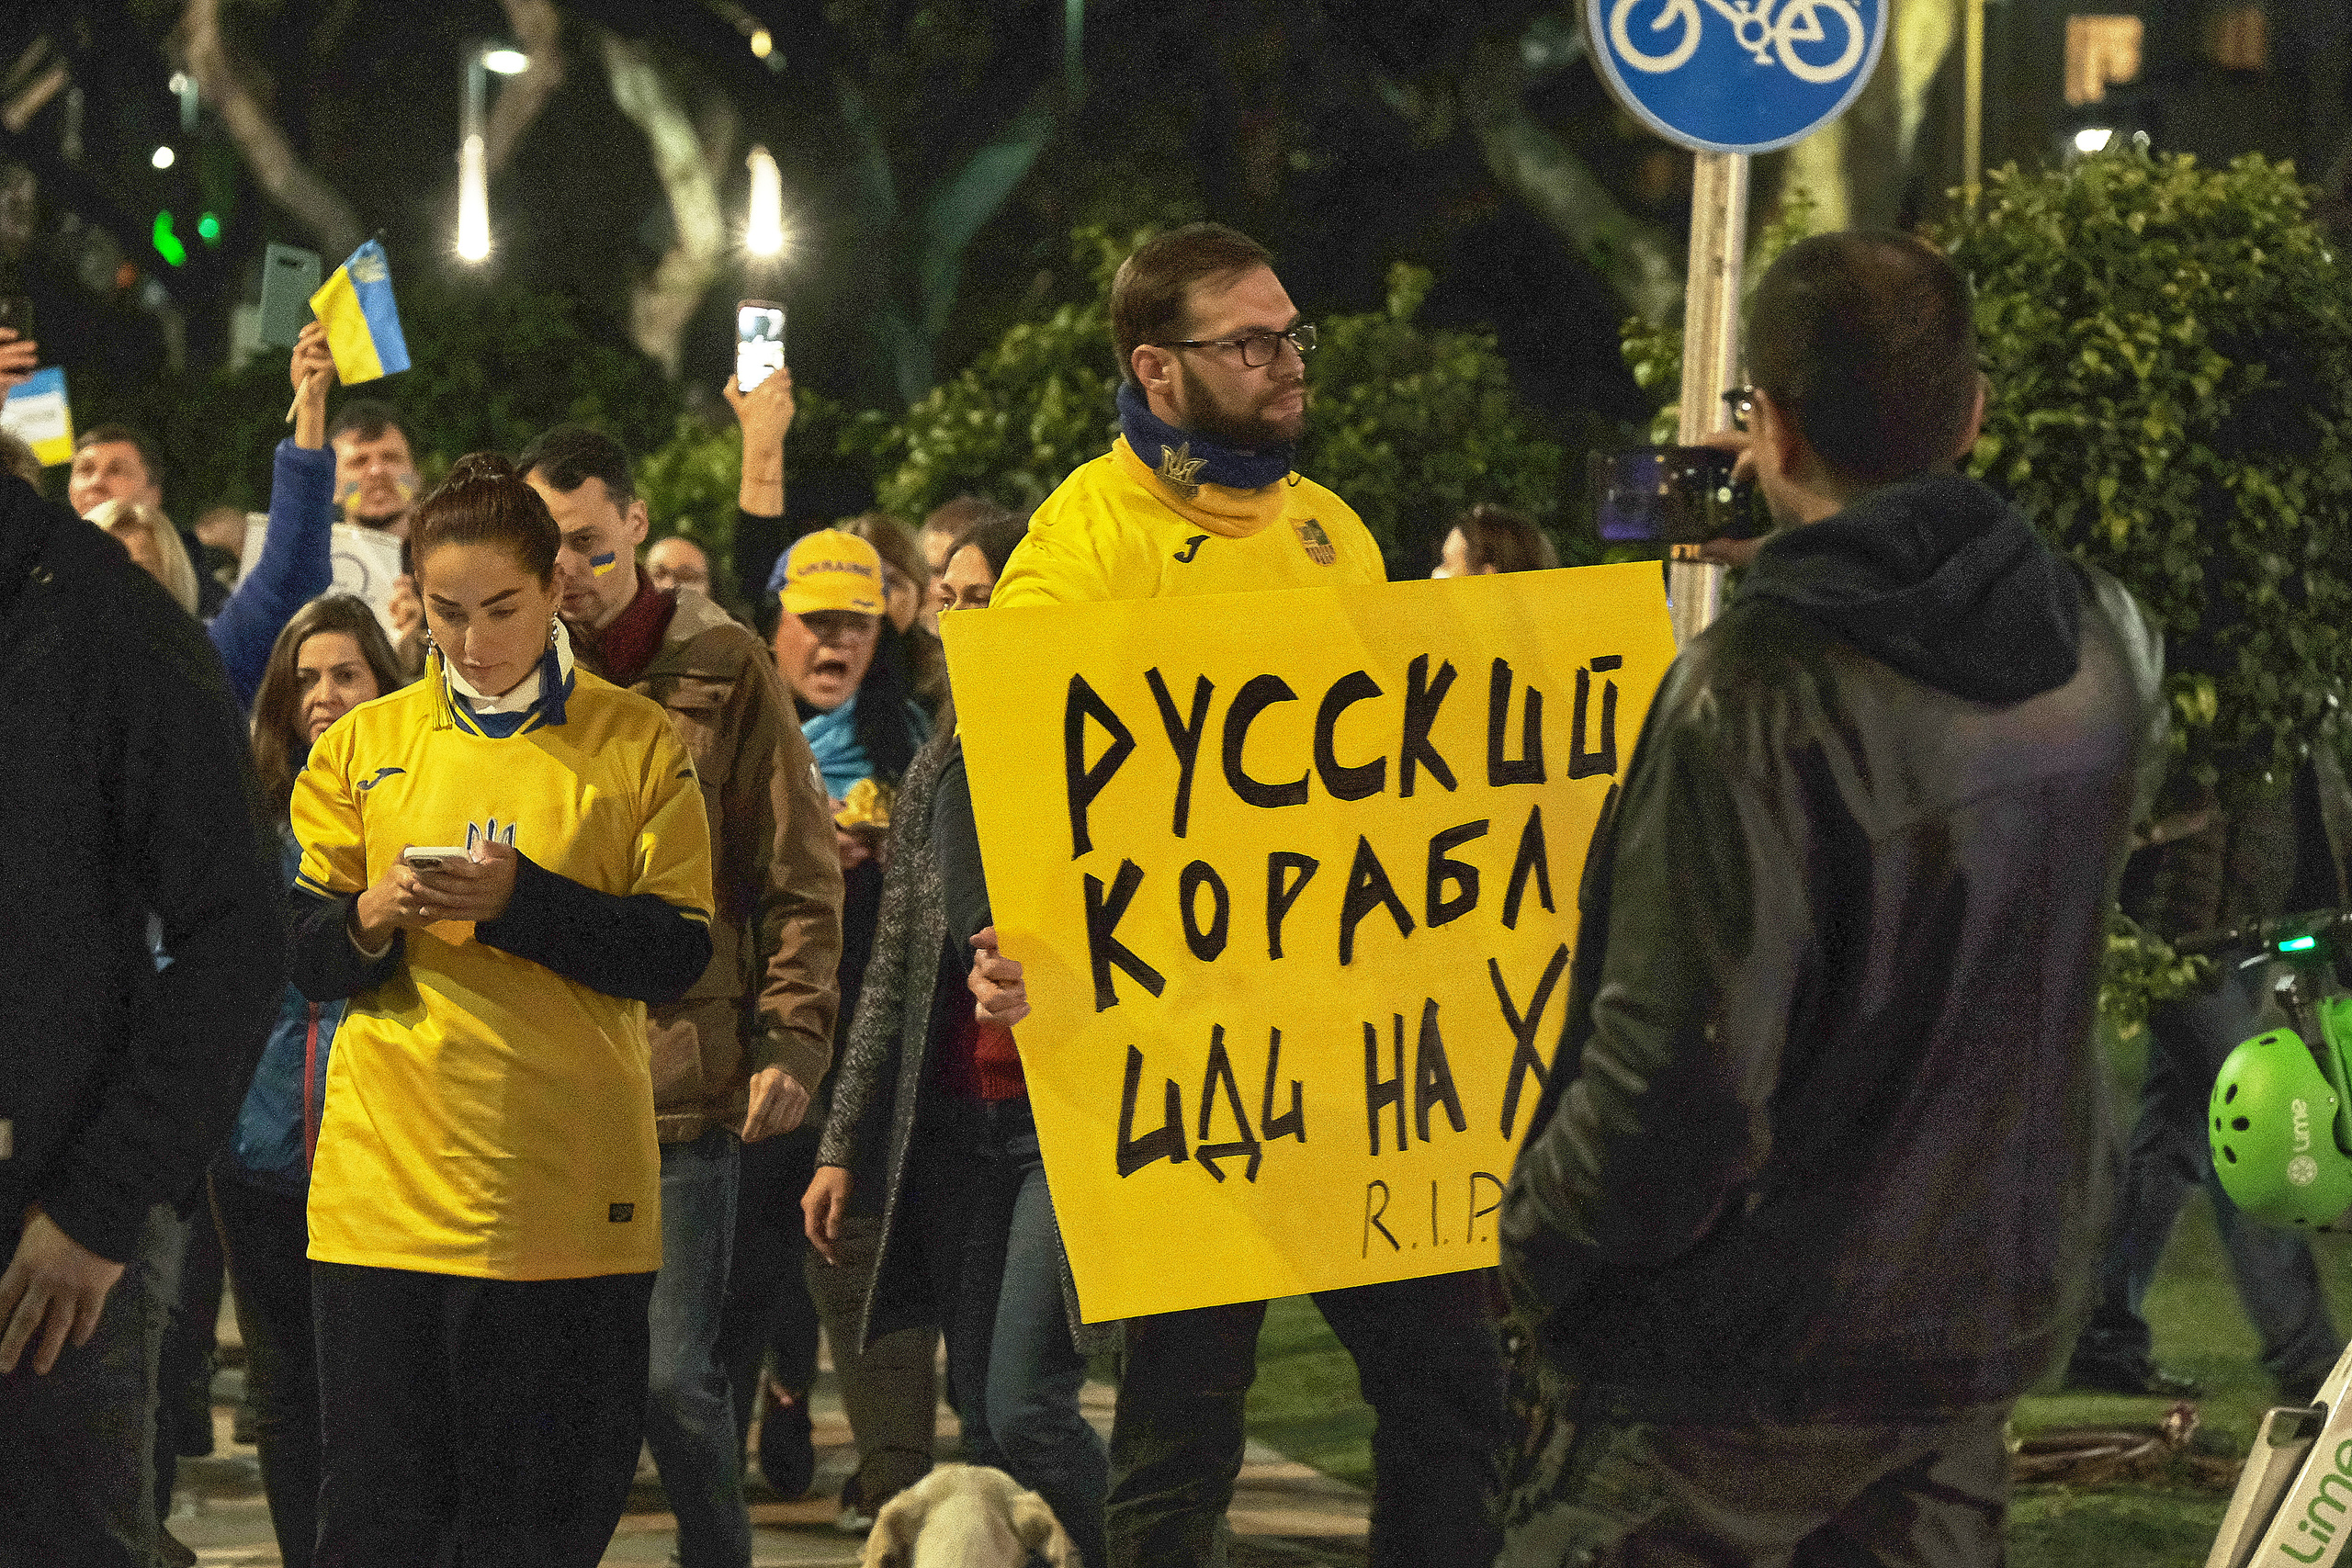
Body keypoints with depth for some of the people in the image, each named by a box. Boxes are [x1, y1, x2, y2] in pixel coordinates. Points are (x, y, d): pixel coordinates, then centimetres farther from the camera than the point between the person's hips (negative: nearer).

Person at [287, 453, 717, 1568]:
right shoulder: (364, 746, 10)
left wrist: (518, 899, -16)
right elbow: (299, 961, 9)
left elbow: (677, 955, -4)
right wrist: (371, 919, -13)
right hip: (390, 1184, 1)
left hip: (569, 1197, -1)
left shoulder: (634, 745, 4)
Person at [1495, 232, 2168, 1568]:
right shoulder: (2105, 650, -2)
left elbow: (1681, 1071, -25)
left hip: (1724, 1364, -6)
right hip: (1972, 1322, 6)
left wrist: (1538, 1243, -7)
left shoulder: (1756, 697, -24)